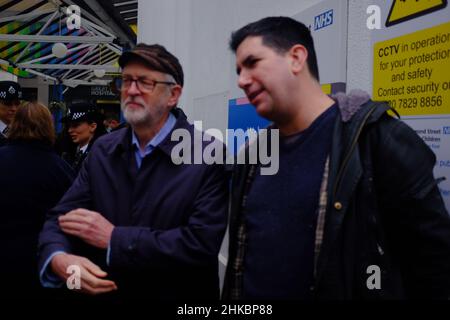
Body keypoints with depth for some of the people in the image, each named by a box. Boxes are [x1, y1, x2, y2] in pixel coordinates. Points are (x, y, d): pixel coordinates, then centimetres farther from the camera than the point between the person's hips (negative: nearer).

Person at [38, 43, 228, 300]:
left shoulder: (208, 154, -16)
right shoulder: (103, 150, 0)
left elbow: (202, 242, -25)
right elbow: (62, 218, -4)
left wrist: (114, 238, -21)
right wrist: (58, 258, -26)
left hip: (178, 296, -4)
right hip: (107, 293, 4)